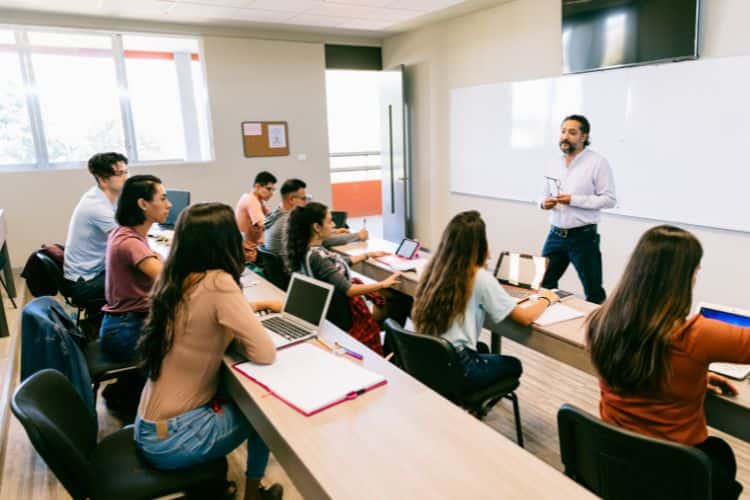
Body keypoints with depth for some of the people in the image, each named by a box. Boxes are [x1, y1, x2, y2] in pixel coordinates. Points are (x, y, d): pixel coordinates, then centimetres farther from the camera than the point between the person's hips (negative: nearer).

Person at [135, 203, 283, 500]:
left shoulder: (172, 279, 0)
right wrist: (233, 335, -4)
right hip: (172, 438, -7)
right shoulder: (217, 283, -23)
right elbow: (265, 353, -22)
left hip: (151, 425, 7)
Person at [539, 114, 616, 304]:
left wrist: (574, 200, -21)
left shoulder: (598, 162, -8)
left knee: (594, 292, 7)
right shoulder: (554, 164, 9)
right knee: (544, 286, 11)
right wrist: (544, 203, -6)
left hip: (583, 236, -5)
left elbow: (609, 199, -12)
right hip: (555, 235, 5)